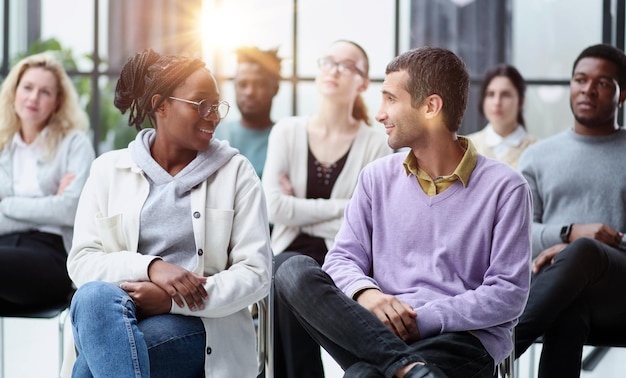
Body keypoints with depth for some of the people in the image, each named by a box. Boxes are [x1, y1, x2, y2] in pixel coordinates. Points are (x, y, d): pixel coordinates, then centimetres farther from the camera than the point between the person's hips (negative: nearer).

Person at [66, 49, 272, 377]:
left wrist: (172, 300, -16)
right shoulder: (108, 170, 11)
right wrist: (151, 266, -19)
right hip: (118, 314, 2)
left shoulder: (236, 172, 7)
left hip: (200, 328, -2)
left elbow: (256, 274, -1)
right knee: (96, 295, -36)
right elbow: (81, 261, 2)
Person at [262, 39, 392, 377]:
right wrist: (341, 207, -8)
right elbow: (274, 207, -7)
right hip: (290, 253, 1)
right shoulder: (287, 131, 6)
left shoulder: (375, 143, 1)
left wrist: (301, 212, -6)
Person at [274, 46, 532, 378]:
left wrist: (422, 320, -15)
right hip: (382, 327, 7)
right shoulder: (377, 177, 14)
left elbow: (508, 294, -6)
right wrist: (365, 292, -15)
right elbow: (343, 258, 9)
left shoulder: (504, 187, -1)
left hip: (464, 338, -6)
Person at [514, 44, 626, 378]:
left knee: (582, 252, -38)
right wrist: (571, 233, -10)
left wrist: (579, 248, -13)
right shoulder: (537, 156, 21)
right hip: (555, 286, 1)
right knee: (568, 313, -39)